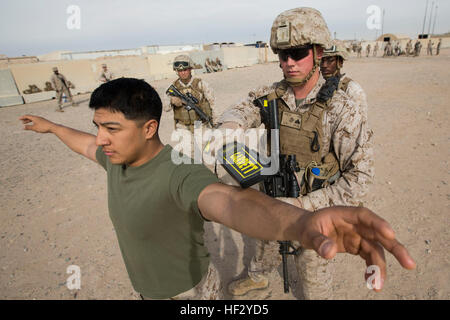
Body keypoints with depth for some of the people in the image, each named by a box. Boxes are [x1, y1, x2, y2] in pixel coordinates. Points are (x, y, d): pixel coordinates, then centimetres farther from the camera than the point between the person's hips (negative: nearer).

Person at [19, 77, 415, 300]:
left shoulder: (180, 173, -38)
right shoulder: (119, 158, -11)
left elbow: (229, 200, -59)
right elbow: (86, 145, 12)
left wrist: (300, 222, -80)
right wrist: (51, 126, 30)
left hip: (189, 292, -7)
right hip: (149, 288, 8)